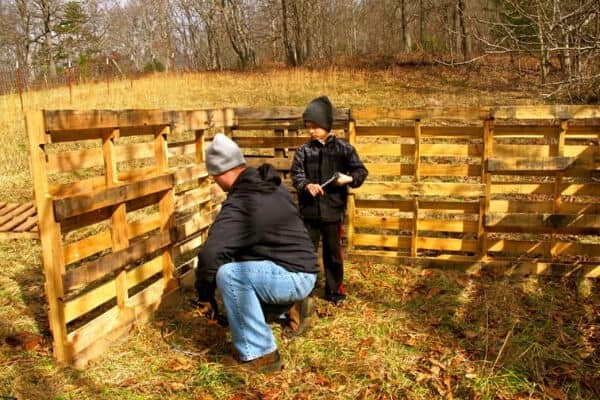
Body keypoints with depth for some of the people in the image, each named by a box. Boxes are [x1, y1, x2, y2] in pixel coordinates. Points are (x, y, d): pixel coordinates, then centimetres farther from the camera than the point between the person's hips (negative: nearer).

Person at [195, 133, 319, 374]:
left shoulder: (239, 204, -21)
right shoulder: (273, 187, 7)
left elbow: (211, 253, -29)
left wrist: (204, 293, -11)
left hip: (291, 276, -9)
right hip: (304, 274, 9)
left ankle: (259, 355, -13)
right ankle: (292, 305, 20)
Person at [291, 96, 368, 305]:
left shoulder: (343, 148, 0)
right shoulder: (303, 150, 3)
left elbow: (361, 170, 2)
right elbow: (296, 175, -5)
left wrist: (350, 178, -19)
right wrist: (307, 186, -26)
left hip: (333, 210, -1)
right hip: (309, 210, 1)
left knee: (333, 252, 12)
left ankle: (335, 290, 27)